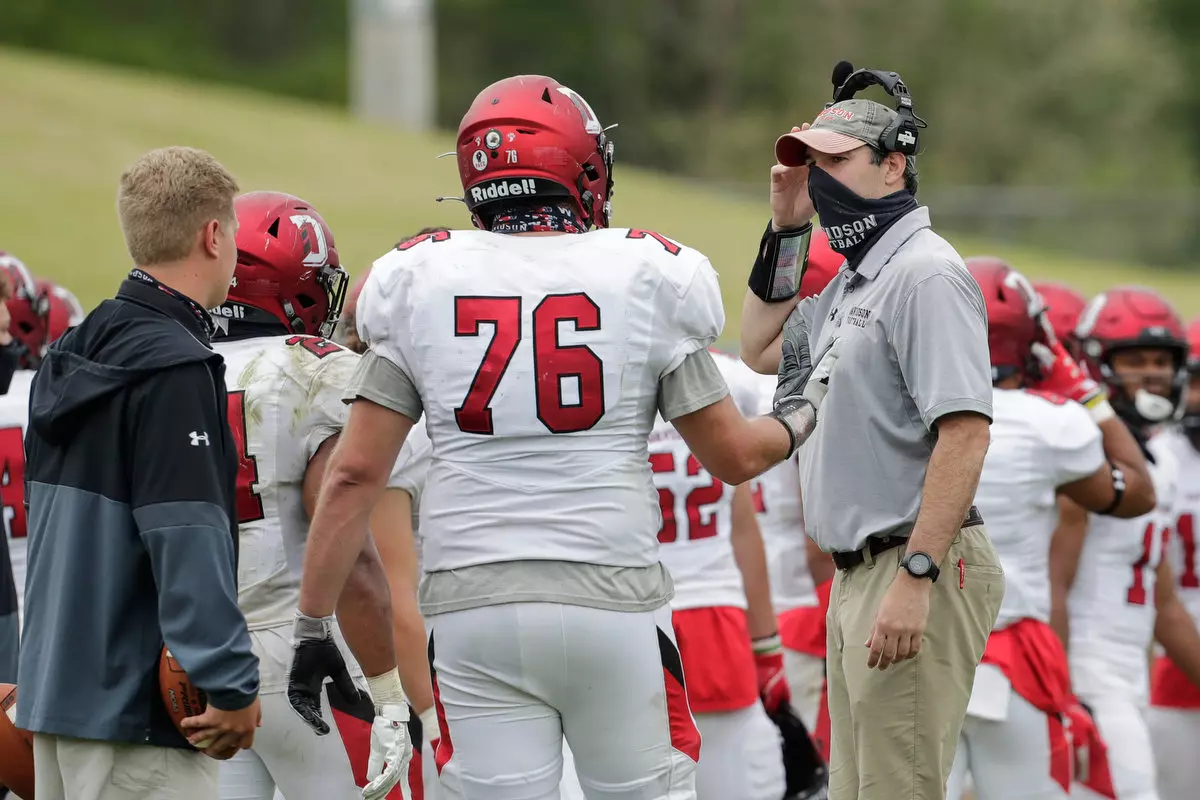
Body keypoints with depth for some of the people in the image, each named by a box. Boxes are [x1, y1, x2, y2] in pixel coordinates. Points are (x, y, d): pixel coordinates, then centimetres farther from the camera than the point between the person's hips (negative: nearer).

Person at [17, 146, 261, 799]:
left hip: (55, 690, 9)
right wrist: (231, 685, -19)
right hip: (135, 711, -9)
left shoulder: (69, 360, 14)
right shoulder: (174, 369, -15)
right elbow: (187, 546, -21)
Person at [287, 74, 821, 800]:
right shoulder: (647, 279, -1)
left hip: (475, 605, 1)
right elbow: (733, 456, 7)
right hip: (612, 599, -1)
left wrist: (313, 622, 7)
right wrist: (796, 421, 28)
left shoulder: (421, 285, 2)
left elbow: (356, 474, 0)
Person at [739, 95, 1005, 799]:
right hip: (856, 576, 11)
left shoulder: (925, 272, -14)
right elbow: (761, 350, 33)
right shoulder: (849, 284, 18)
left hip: (918, 565, -11)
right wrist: (784, 230, 21)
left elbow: (965, 431, -22)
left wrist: (916, 579, -27)